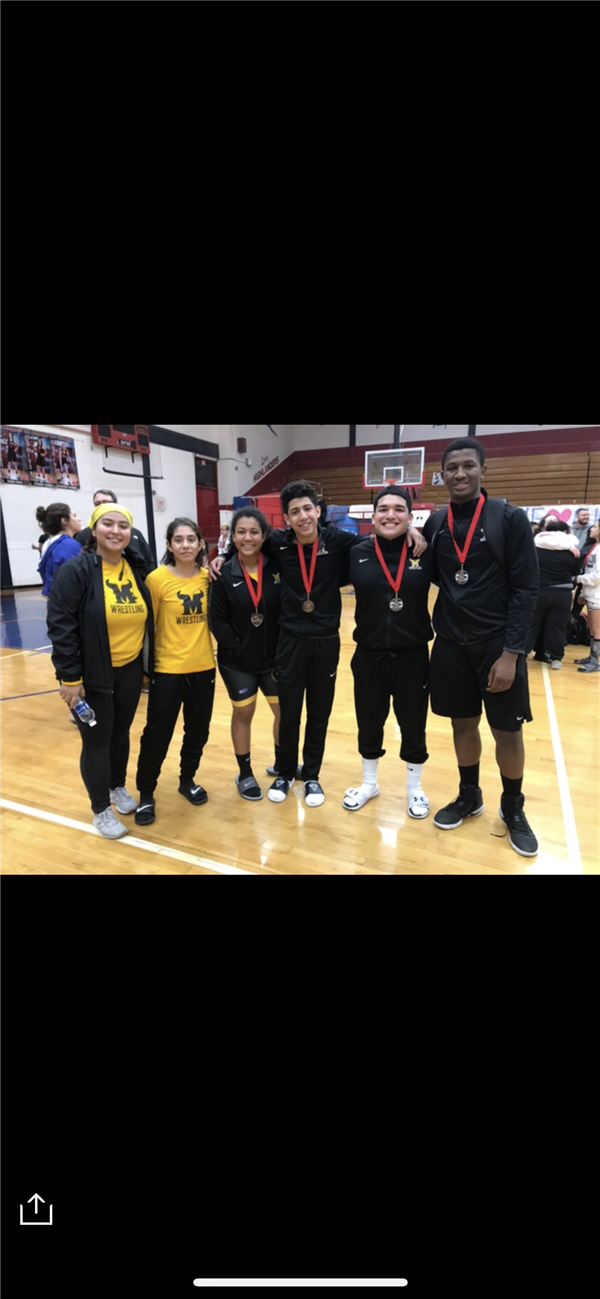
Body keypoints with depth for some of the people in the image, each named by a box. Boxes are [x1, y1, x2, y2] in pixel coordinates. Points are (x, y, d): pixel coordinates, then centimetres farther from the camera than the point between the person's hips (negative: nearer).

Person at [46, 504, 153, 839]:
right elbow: (61, 626, -15)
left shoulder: (136, 569, 2)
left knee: (121, 733, 19)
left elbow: (146, 619, 12)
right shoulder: (76, 570, -14)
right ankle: (101, 809, 27)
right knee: (97, 742, 8)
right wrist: (69, 677, -17)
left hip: (130, 670, 5)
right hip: (92, 676, -5)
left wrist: (148, 664, 11)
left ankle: (118, 786, 43)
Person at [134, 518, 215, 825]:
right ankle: (146, 793, 25)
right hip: (168, 669, -4)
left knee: (198, 729, 16)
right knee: (158, 733, 5)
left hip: (203, 667, 4)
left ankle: (187, 779, 38)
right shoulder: (157, 578, -11)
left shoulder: (208, 576, -1)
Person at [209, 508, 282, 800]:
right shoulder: (224, 574, -8)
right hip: (238, 661, -2)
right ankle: (245, 774, 29)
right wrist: (236, 647, -12)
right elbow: (216, 618, -8)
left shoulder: (277, 567, -5)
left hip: (274, 657, 2)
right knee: (243, 714, 11)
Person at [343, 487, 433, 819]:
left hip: (412, 656, -1)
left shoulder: (426, 553, -5)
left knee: (413, 726, 13)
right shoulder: (357, 554, -2)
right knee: (369, 724, 15)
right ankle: (369, 783, 39)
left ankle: (414, 788, 37)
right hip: (369, 656, 1)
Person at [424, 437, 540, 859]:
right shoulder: (435, 523, 5)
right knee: (464, 724, 13)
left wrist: (510, 652, -15)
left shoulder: (511, 519, -7)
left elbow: (526, 590, -10)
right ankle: (469, 797, 34)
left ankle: (513, 808, 29)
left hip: (498, 645, -3)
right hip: (451, 645, 3)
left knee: (508, 731, 6)